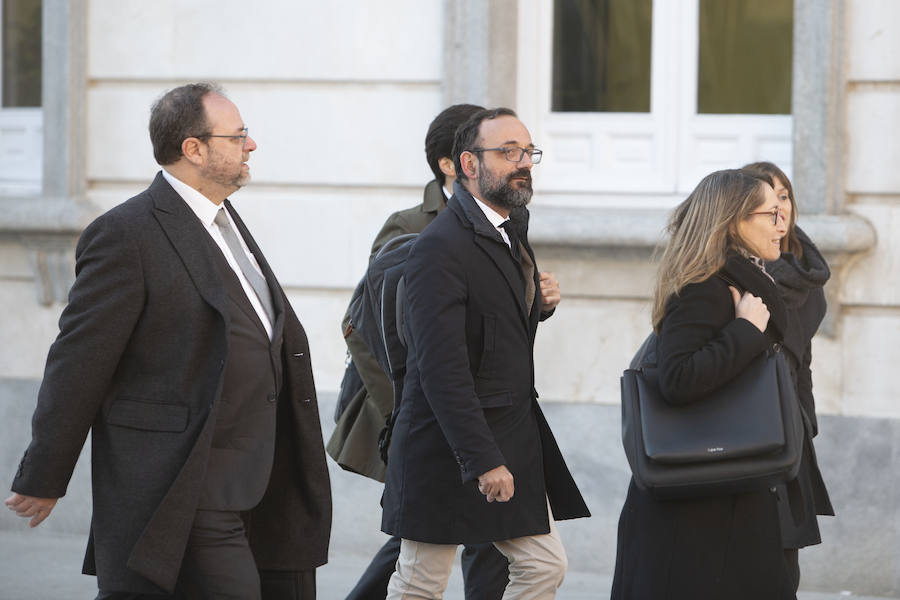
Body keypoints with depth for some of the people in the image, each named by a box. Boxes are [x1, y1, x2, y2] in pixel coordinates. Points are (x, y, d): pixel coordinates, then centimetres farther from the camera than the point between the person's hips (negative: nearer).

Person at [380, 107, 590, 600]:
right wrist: (483, 460, -26)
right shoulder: (440, 247, -19)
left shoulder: (511, 228, 11)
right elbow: (442, 368, -24)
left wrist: (539, 304, 3)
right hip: (449, 447, -9)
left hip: (515, 436, 9)